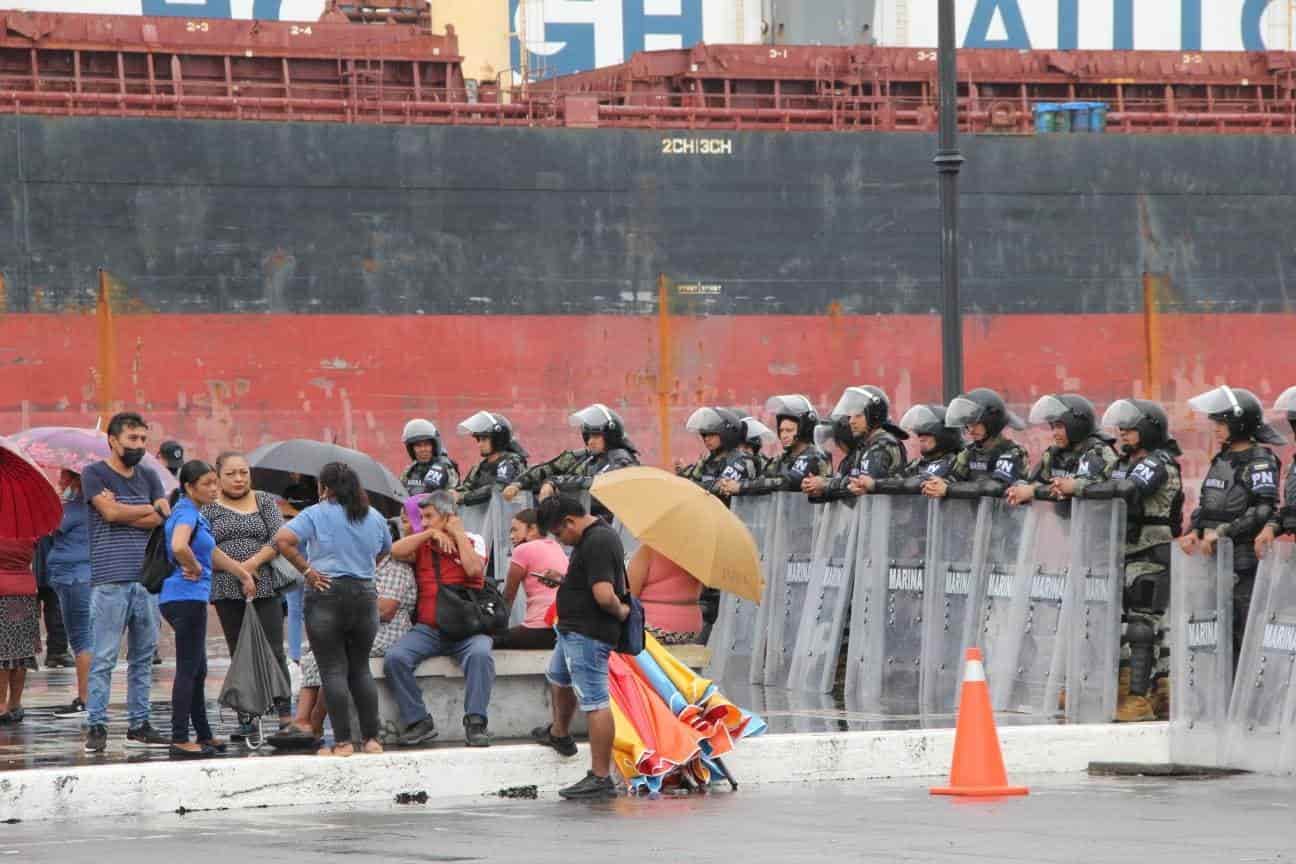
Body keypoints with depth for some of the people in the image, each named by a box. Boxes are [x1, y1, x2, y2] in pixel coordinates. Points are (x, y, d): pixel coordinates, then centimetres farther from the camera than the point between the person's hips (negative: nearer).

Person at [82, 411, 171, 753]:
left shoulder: (148, 477, 16)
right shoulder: (94, 474, 1)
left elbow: (164, 519, 3)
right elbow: (110, 512, -13)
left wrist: (122, 512, -7)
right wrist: (151, 509, 1)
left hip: (146, 579, 6)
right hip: (109, 581, -6)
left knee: (143, 657, 7)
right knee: (103, 658, -7)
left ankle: (138, 725, 13)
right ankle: (96, 727, -5)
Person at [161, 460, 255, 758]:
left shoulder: (195, 513, 16)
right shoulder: (186, 512, -14)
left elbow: (212, 553, 28)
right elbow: (179, 546, -35)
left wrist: (243, 573, 29)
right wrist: (194, 569, -18)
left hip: (190, 599, 10)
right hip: (186, 597, -10)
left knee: (197, 671, 16)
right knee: (188, 669, -7)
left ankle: (204, 736, 24)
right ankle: (179, 741, -6)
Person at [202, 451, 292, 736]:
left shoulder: (265, 501, 8)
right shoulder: (209, 507, 6)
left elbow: (279, 538, -2)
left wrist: (253, 563, -13)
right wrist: (236, 569, -15)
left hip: (264, 586, -1)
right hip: (227, 591, 1)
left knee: (273, 651, -6)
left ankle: (285, 715, -5)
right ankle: (245, 718, 7)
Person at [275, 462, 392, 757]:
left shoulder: (317, 514, -5)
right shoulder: (375, 518, 11)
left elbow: (283, 540, -18)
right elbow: (385, 552, 26)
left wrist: (306, 569, -11)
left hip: (326, 595, -4)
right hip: (365, 595, 4)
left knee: (333, 669, -1)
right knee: (360, 668, 14)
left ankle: (343, 742, -5)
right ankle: (371, 738, 11)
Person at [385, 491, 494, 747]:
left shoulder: (473, 542, 10)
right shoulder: (421, 544, 16)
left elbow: (474, 569, -10)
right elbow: (396, 552, -4)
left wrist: (458, 534, -2)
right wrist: (431, 534, -5)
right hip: (428, 629, 3)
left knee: (480, 654, -35)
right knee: (394, 658, -24)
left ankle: (475, 723, -29)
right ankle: (418, 721, -16)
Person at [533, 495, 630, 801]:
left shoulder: (596, 544, -24)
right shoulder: (600, 534, 10)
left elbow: (604, 595, -31)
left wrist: (620, 610, -13)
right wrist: (565, 580, 11)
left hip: (587, 635, -12)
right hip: (575, 630, 12)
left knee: (594, 702, -8)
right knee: (558, 676, 33)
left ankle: (601, 778, -7)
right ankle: (560, 735, 58)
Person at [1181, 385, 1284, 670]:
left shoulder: (1260, 461, -9)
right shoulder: (1221, 459, 16)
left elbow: (1263, 510, -20)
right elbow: (1205, 503, 20)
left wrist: (1221, 532, -21)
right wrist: (1194, 531, 1)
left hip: (1244, 559, -8)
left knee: (1246, 631, -7)